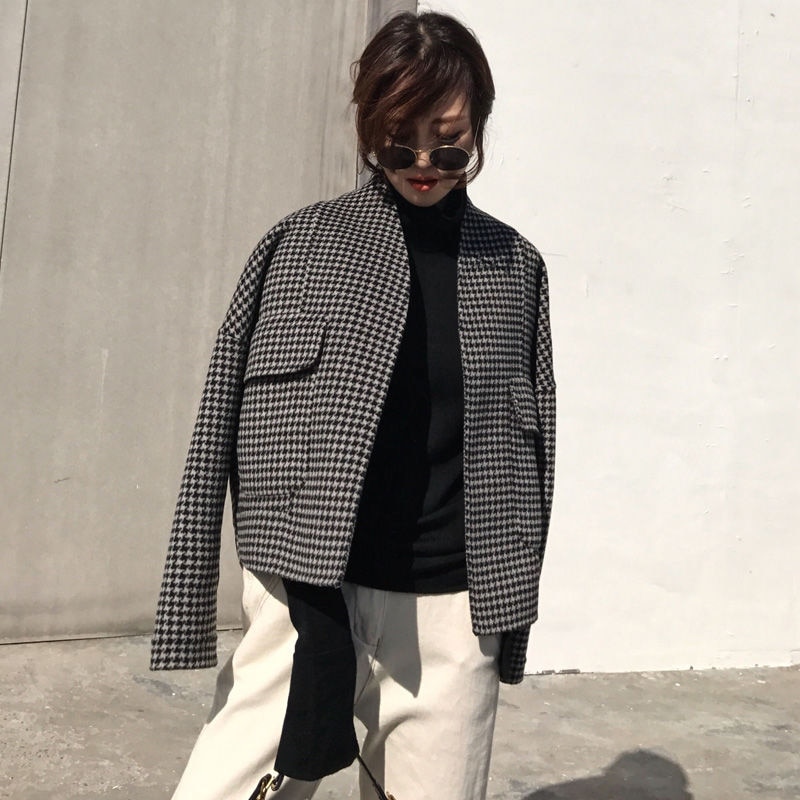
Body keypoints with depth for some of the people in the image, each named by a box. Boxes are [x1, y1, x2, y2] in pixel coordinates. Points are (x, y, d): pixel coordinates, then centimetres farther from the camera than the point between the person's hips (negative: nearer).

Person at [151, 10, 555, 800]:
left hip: (453, 616, 2)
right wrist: (187, 604, 1)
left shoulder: (513, 267, 8)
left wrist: (512, 609, 12)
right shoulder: (300, 245, 3)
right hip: (310, 604, -1)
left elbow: (528, 444, 12)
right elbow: (222, 423, 3)